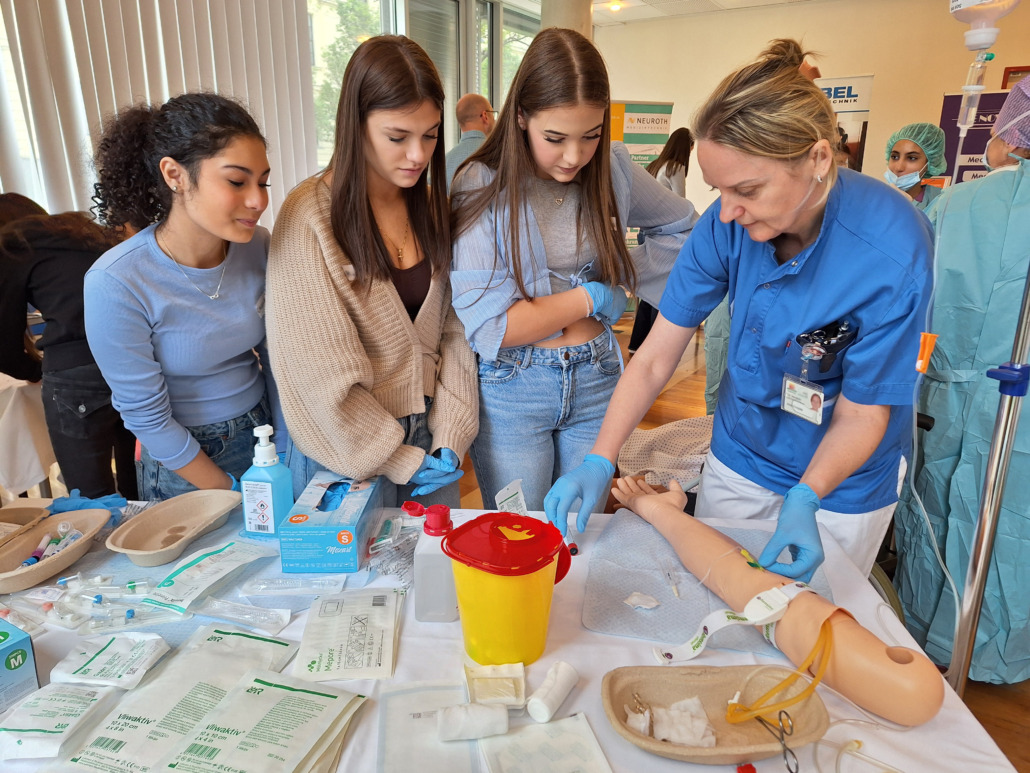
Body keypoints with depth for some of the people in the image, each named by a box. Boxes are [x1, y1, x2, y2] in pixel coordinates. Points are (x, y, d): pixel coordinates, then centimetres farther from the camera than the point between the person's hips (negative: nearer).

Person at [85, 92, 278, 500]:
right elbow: (148, 418, -17)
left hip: (264, 432, 4)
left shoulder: (258, 247, -13)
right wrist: (233, 496, -13)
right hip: (184, 465, -4)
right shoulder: (115, 283, -24)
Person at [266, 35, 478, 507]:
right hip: (347, 449, -5)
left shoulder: (433, 208, 1)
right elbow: (322, 374, -17)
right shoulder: (309, 217, -17)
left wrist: (450, 436, -9)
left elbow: (454, 330, -1)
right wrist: (400, 460, -13)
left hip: (431, 437, 5)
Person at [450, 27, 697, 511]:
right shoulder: (481, 186, -13)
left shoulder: (612, 169, -1)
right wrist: (591, 297, -10)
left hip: (594, 381, 3)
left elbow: (681, 227, 16)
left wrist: (625, 280, -2)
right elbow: (486, 326, -19)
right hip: (511, 393, -3)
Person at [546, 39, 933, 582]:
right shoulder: (726, 224, -19)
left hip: (840, 480, -3)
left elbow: (861, 413, -20)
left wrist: (803, 501, -35)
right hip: (738, 459, 3)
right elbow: (655, 358, -16)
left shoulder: (892, 254, -29)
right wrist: (599, 462, -25)